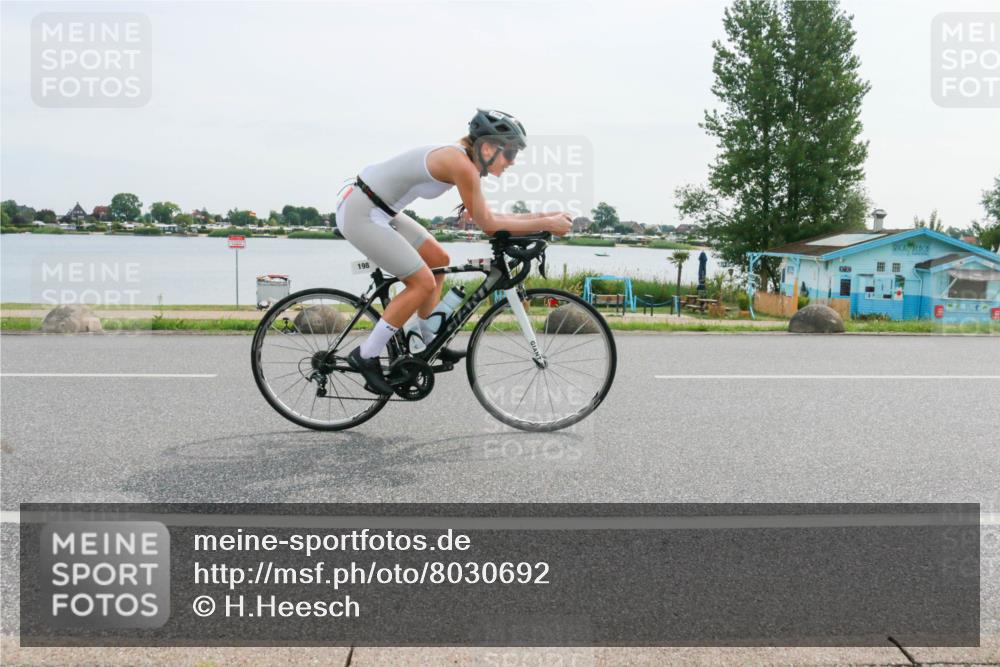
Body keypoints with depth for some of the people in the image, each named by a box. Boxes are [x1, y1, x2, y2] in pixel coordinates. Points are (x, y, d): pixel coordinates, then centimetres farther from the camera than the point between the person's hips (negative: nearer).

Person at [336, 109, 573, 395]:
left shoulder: (460, 159, 8)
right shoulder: (460, 163, -21)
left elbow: (485, 217, 12)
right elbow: (488, 225, -17)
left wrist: (541, 215, 8)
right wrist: (546, 224, -12)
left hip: (377, 209, 10)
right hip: (361, 214, -10)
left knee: (438, 261, 15)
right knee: (423, 283, -9)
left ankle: (429, 343, 25)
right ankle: (365, 357, 0)